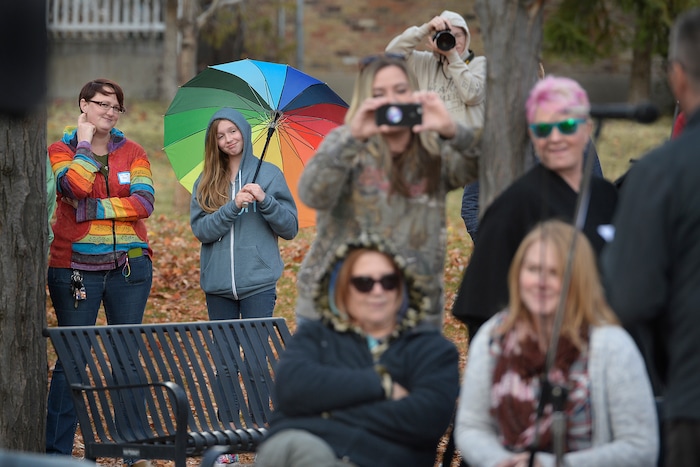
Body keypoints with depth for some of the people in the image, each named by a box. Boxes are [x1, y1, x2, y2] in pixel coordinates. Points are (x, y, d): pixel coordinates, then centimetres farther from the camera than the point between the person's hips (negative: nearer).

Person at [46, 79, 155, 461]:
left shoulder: (132, 153, 7)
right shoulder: (62, 150, 1)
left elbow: (144, 202, -8)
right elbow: (76, 186, -19)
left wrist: (93, 208, -13)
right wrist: (85, 143, -8)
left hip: (129, 267, 2)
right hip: (76, 268, -2)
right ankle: (56, 450, 2)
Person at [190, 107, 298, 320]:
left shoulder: (269, 174, 3)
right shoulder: (205, 182, 8)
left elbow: (291, 229, 1)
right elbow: (200, 231, -3)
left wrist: (265, 201, -14)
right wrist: (233, 206, -15)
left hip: (258, 283, -2)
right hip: (217, 284, 2)